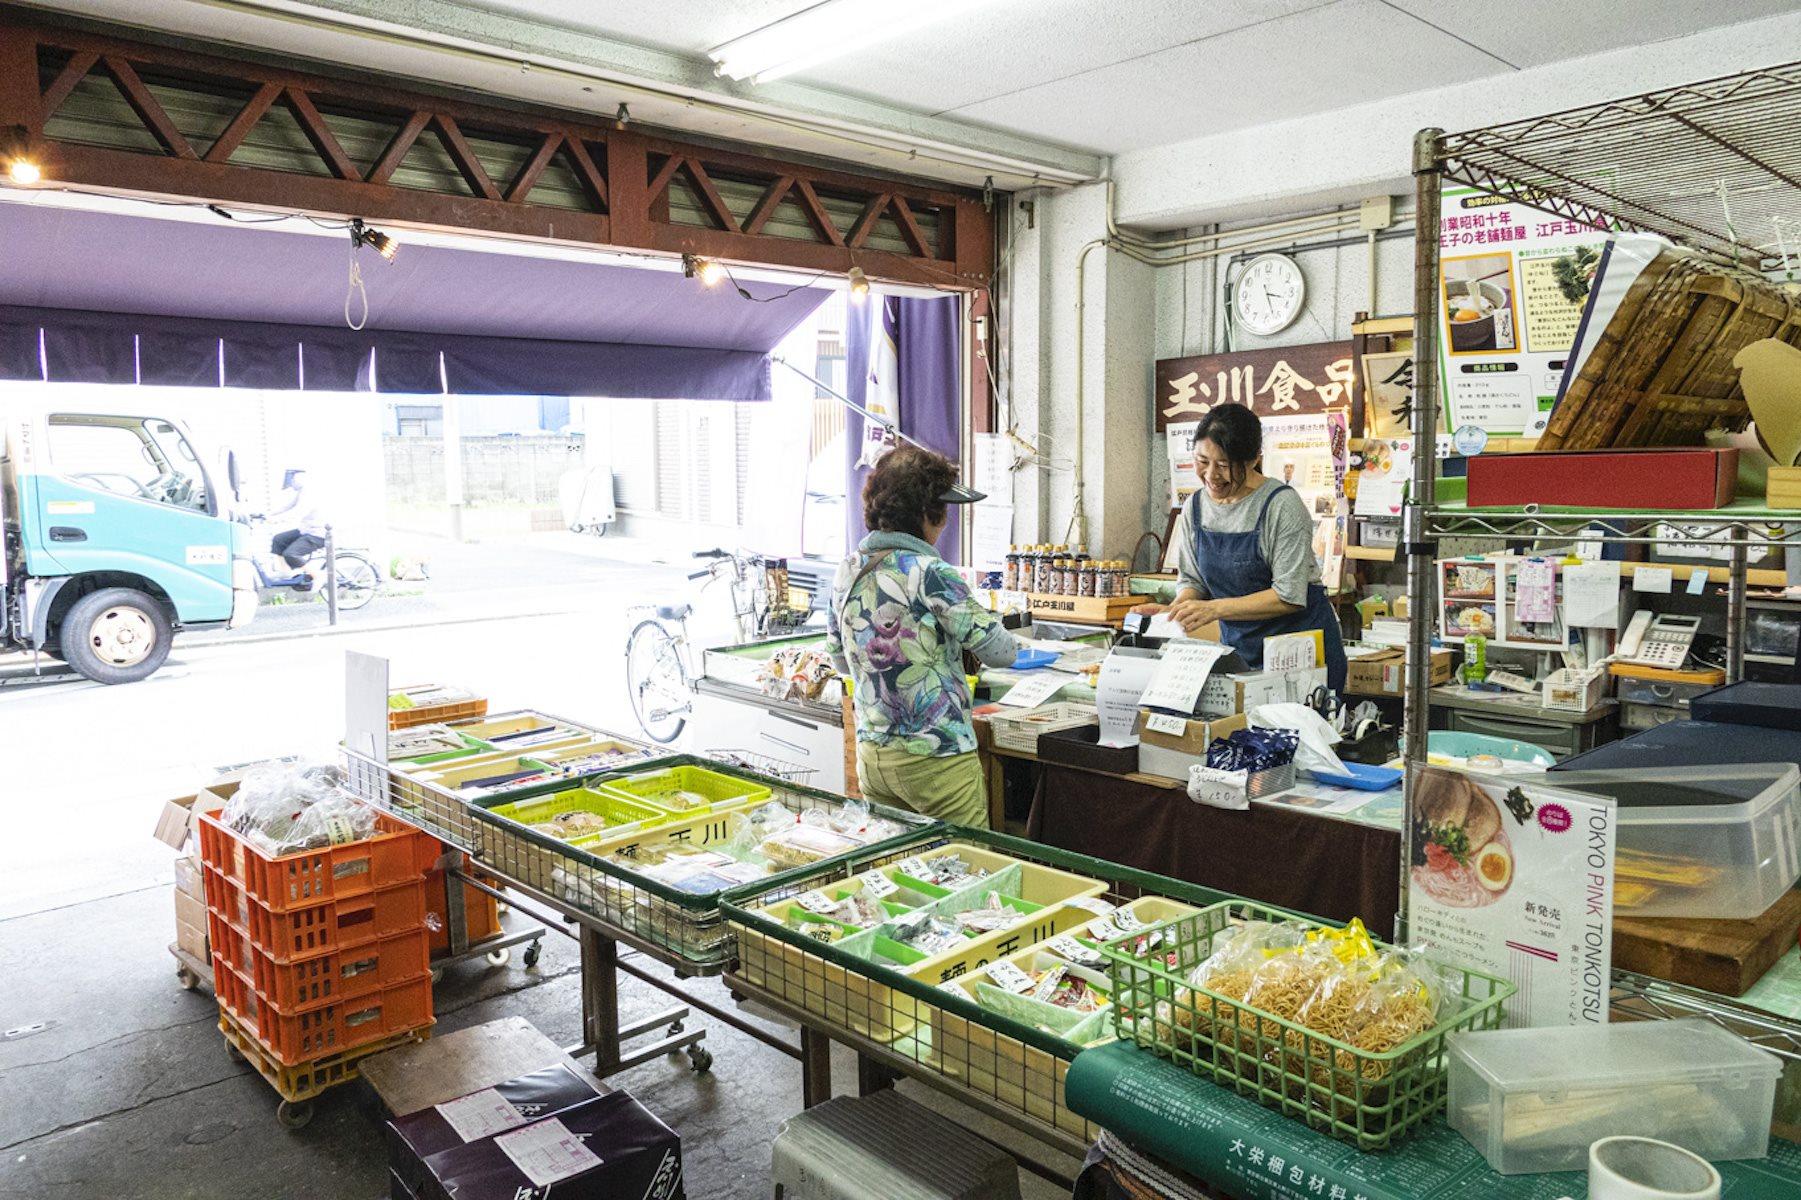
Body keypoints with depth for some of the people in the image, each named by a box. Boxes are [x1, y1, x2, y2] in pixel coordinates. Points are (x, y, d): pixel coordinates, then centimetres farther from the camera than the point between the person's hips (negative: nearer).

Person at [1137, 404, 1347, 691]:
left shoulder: (1282, 504, -16)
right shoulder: (1194, 507, 2)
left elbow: (1289, 596, -20)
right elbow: (1192, 580, 8)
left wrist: (1214, 608, -26)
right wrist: (1174, 610, -13)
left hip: (1301, 645, -4)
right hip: (1238, 644, 5)